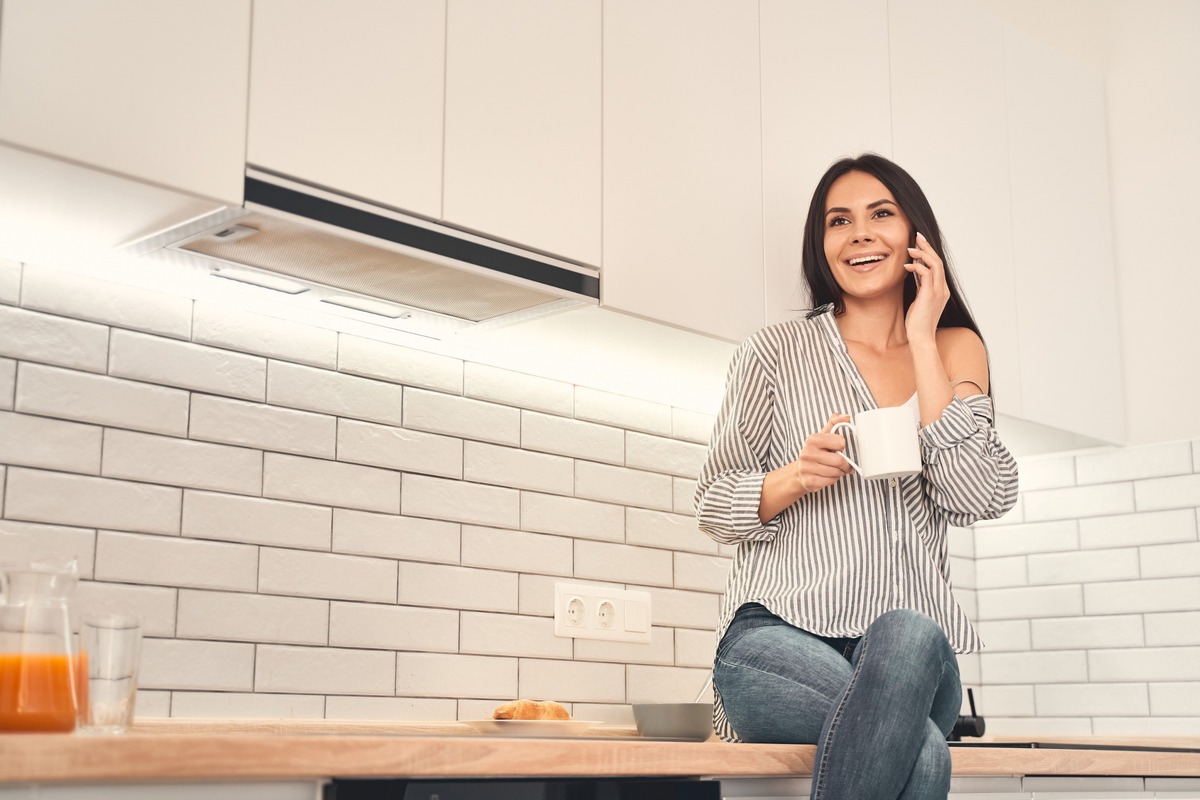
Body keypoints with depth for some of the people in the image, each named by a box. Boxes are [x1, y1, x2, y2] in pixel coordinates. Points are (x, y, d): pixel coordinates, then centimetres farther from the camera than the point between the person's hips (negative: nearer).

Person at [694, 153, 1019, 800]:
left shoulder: (955, 351, 16)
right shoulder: (776, 352, 11)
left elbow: (981, 498, -1)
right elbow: (711, 505, 8)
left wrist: (921, 342, 0)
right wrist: (795, 476, -13)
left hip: (916, 647, 2)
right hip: (779, 634, -2)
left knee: (907, 636, -38)